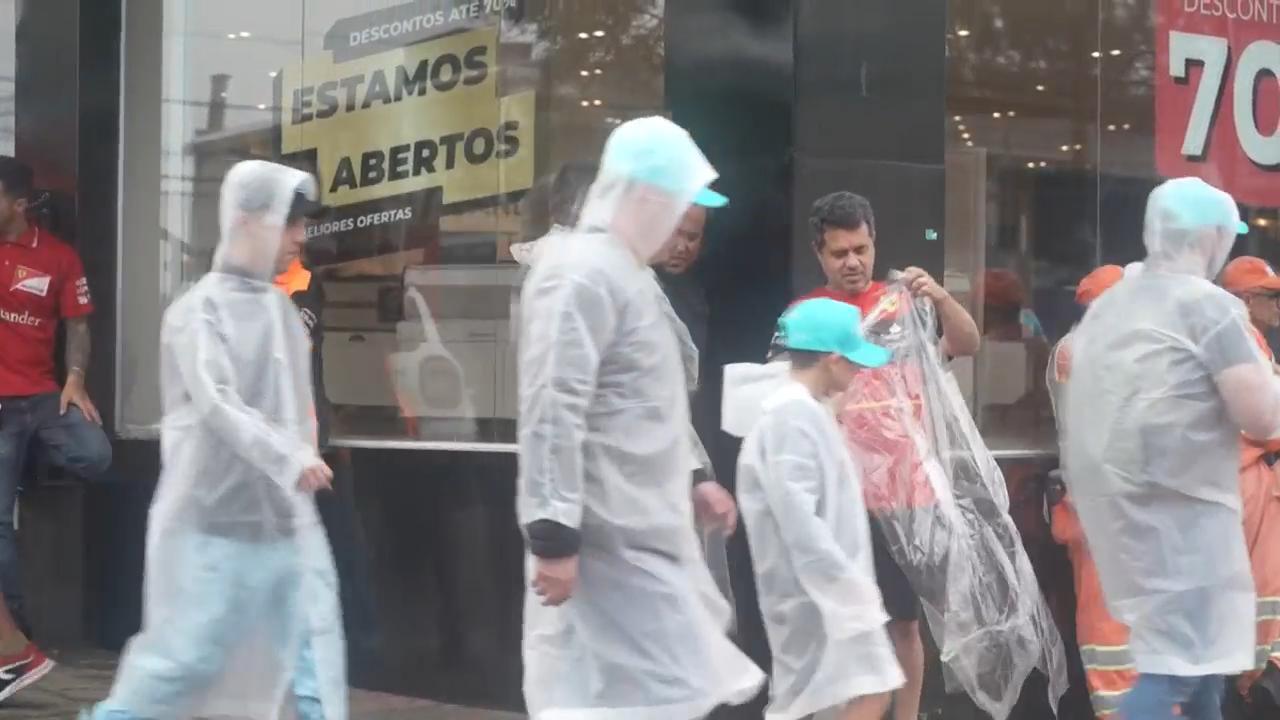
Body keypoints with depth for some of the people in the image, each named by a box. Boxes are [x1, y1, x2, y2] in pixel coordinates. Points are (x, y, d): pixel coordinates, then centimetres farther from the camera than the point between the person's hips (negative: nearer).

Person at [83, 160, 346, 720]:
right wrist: (291, 461, -35)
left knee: (316, 644, 1)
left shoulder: (284, 311, 10)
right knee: (187, 654, 0)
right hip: (214, 520, -6)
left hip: (286, 518, 6)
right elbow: (217, 405, -24)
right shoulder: (200, 310, -11)